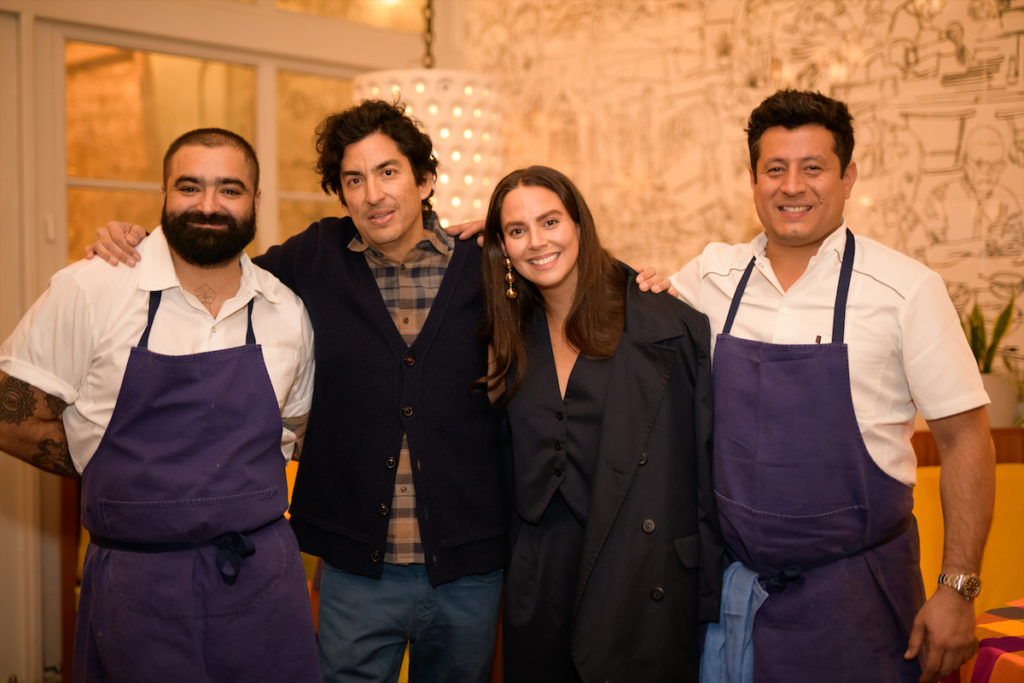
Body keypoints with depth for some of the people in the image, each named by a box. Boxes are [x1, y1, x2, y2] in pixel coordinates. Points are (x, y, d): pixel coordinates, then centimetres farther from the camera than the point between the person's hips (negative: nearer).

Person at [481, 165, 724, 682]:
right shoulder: (518, 339, 6)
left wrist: (713, 593, -9)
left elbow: (709, 464, -8)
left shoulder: (672, 325, -10)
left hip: (646, 595, -4)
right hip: (539, 596, 4)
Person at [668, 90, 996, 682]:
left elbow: (966, 439, -6)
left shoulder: (907, 288, -9)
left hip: (856, 589, -3)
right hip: (734, 585, 3)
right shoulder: (713, 275, 1)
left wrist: (957, 590, -8)